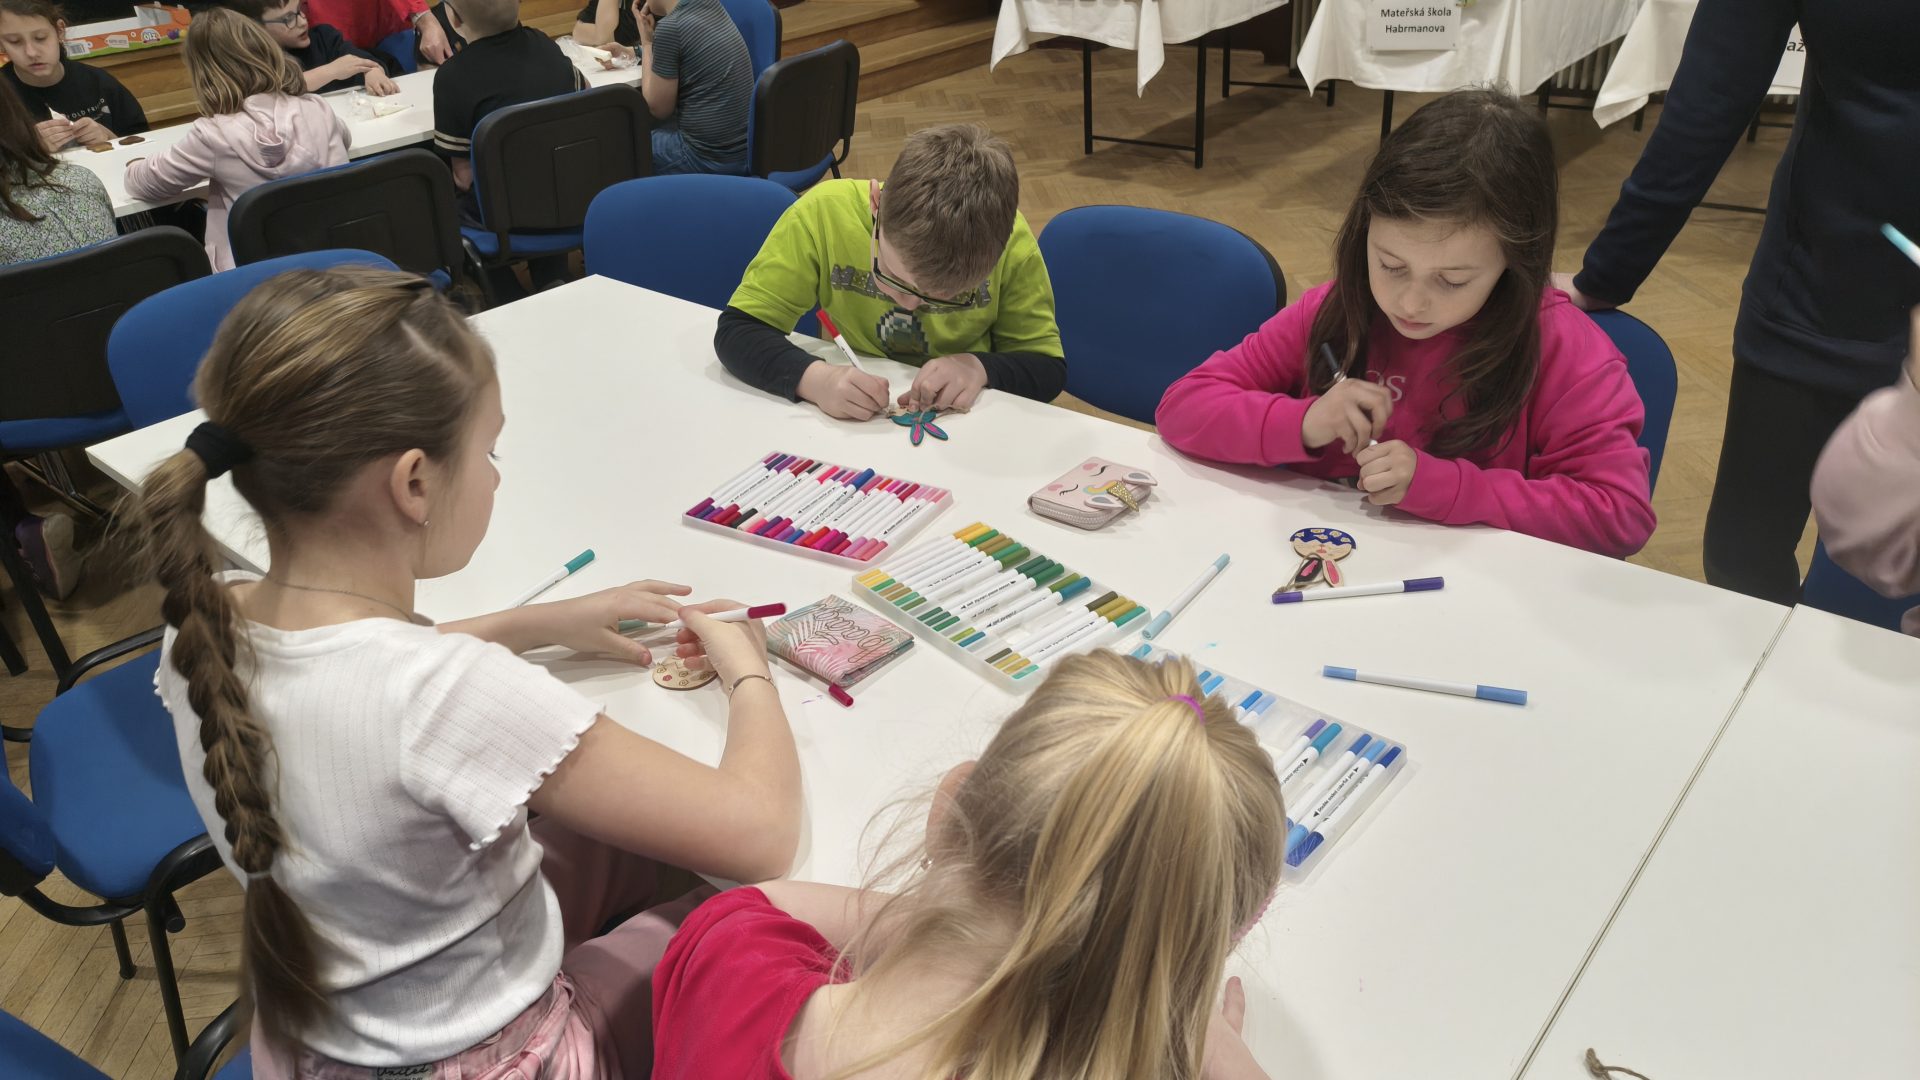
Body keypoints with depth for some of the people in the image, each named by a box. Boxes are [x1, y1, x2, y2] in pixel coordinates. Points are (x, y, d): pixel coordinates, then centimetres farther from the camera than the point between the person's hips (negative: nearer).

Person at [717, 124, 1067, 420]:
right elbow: (736, 331, -15)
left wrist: (979, 367, -25)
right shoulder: (824, 214, -18)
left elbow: (1048, 369, -5)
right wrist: (815, 379, -32)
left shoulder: (1010, 242, -17)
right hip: (848, 429, 1)